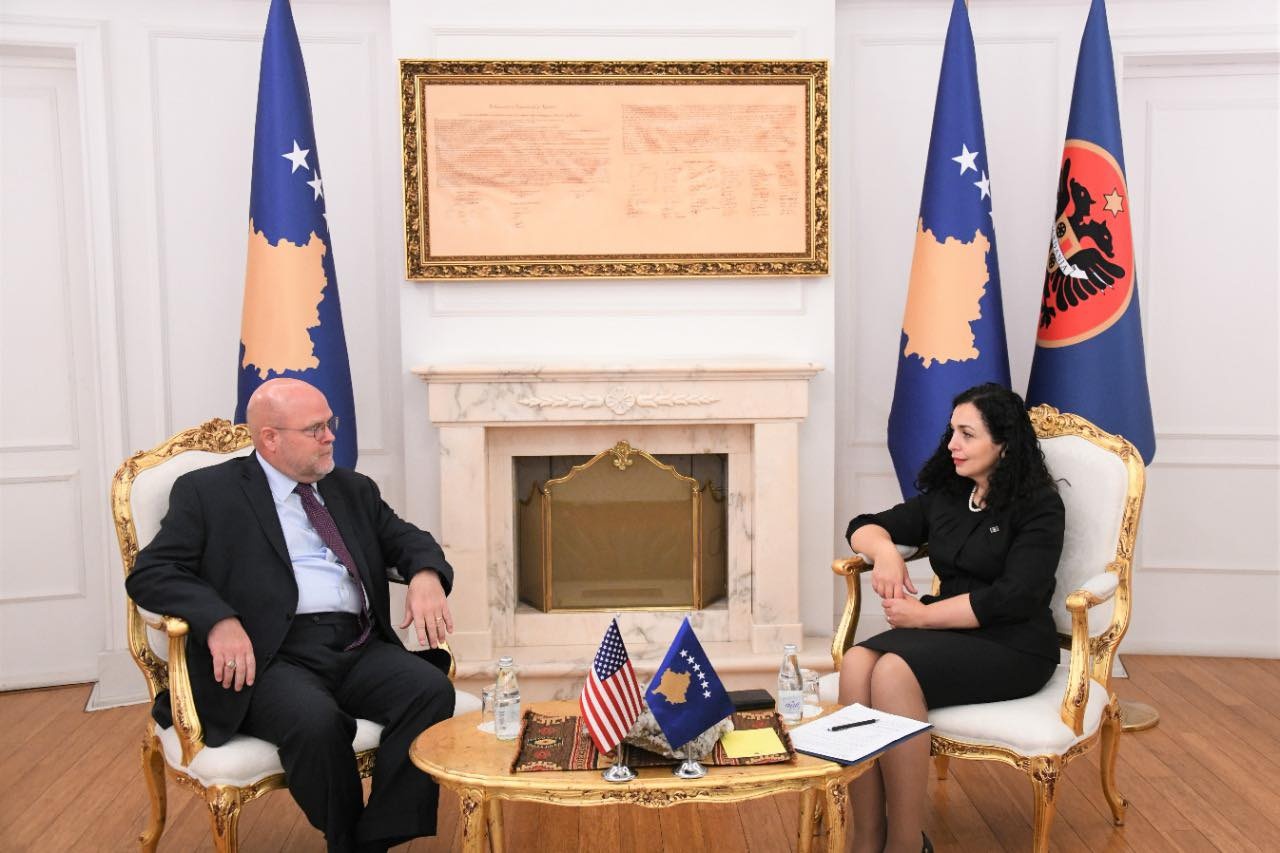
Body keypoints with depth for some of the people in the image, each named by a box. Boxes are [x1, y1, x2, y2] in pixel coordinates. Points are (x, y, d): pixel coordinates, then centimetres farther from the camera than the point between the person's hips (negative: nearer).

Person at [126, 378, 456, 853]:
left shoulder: (354, 489, 20)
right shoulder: (207, 492, 6)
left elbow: (408, 539, 20)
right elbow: (149, 574, 0)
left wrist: (426, 576, -6)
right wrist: (218, 620, -19)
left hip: (360, 649, 4)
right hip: (271, 657, -4)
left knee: (432, 690, -25)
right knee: (315, 722, -34)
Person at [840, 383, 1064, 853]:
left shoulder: (1039, 506, -5)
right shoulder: (945, 496, 14)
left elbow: (1014, 598, -16)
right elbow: (865, 526, 18)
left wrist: (924, 615, -15)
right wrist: (885, 551, -6)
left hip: (1014, 648, -5)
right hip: (950, 635, 6)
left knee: (893, 672, -33)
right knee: (857, 662, -27)